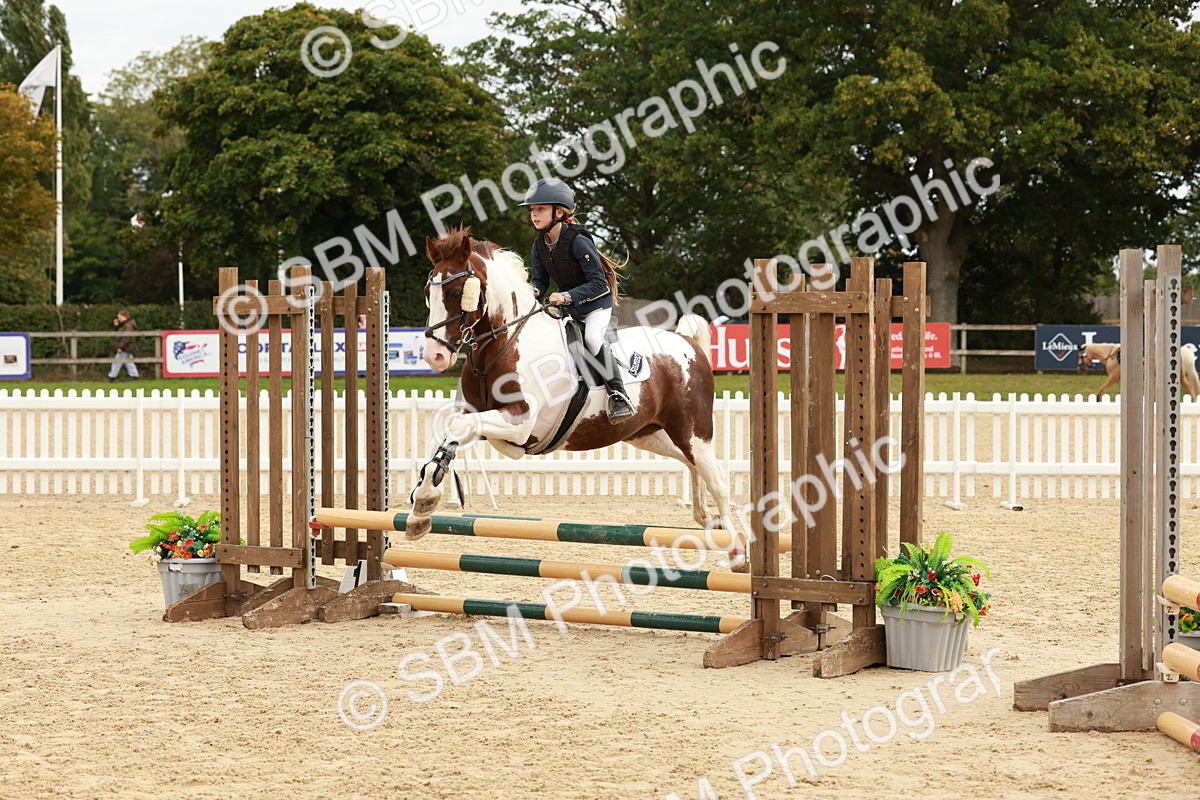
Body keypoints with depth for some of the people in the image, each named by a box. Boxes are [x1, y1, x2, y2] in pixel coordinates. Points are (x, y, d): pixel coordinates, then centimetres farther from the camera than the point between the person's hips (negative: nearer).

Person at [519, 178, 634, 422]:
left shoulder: (578, 241, -25)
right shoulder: (539, 245, -3)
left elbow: (598, 283, -27)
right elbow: (540, 280, 3)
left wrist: (567, 296, -38)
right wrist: (534, 291, -22)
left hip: (596, 302, -8)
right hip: (568, 305, 8)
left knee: (592, 338, -30)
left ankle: (618, 395, -25)